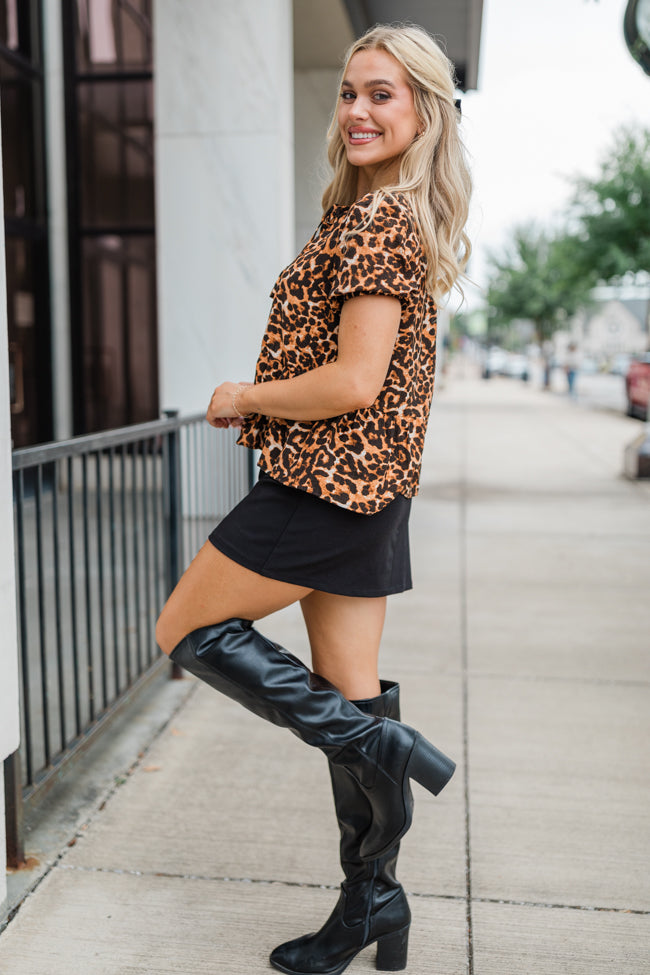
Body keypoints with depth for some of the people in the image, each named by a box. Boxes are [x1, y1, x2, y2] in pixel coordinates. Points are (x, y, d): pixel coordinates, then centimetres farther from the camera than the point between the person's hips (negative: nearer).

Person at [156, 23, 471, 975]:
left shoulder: (380, 222, -14)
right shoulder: (403, 219, 17)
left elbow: (354, 384, -23)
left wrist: (243, 397, -8)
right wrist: (266, 400, 14)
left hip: (329, 481, -9)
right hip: (369, 487, 10)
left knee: (188, 630, 5)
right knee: (350, 689, 13)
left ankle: (380, 743, 1)